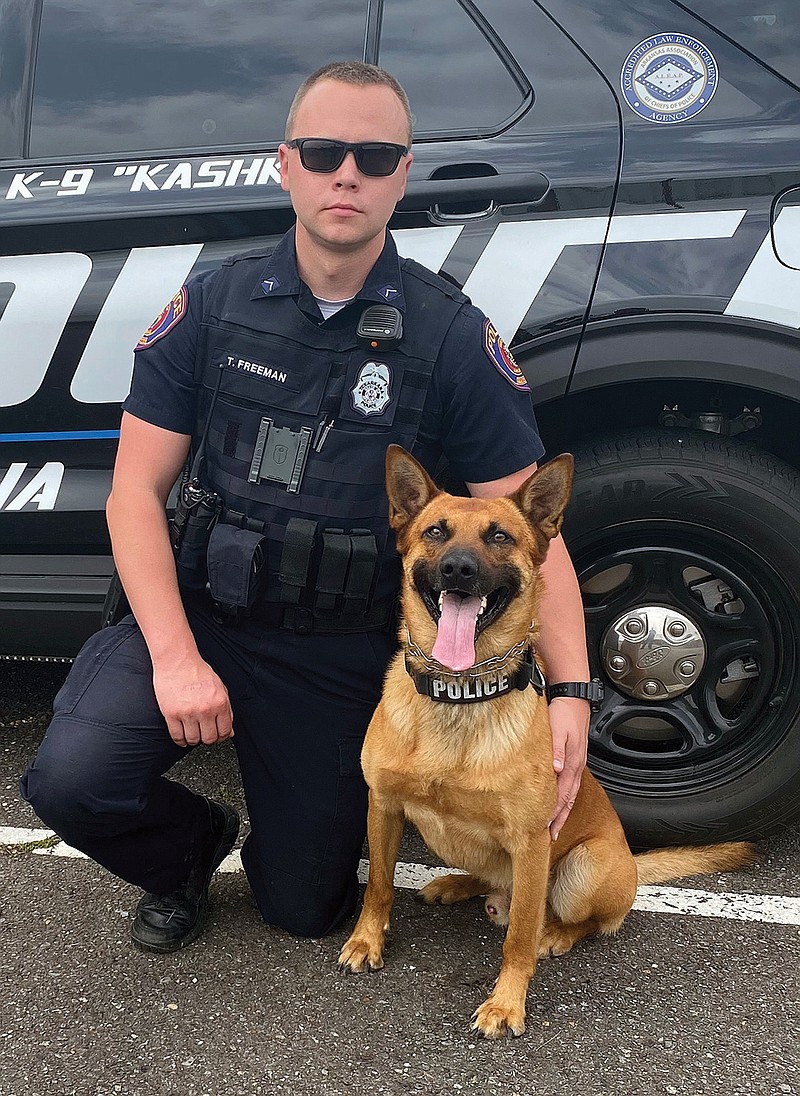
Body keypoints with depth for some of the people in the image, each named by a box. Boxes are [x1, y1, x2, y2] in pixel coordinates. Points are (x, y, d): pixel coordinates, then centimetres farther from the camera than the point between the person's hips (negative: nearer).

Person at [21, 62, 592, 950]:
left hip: (343, 658, 0)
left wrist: (571, 689, -19)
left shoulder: (451, 336, -8)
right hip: (200, 612, 1)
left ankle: (292, 832, 45)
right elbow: (137, 490, -6)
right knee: (70, 780, -24)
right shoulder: (213, 305, -5)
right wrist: (175, 657, -18)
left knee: (305, 908, 7)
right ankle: (189, 852, 12)